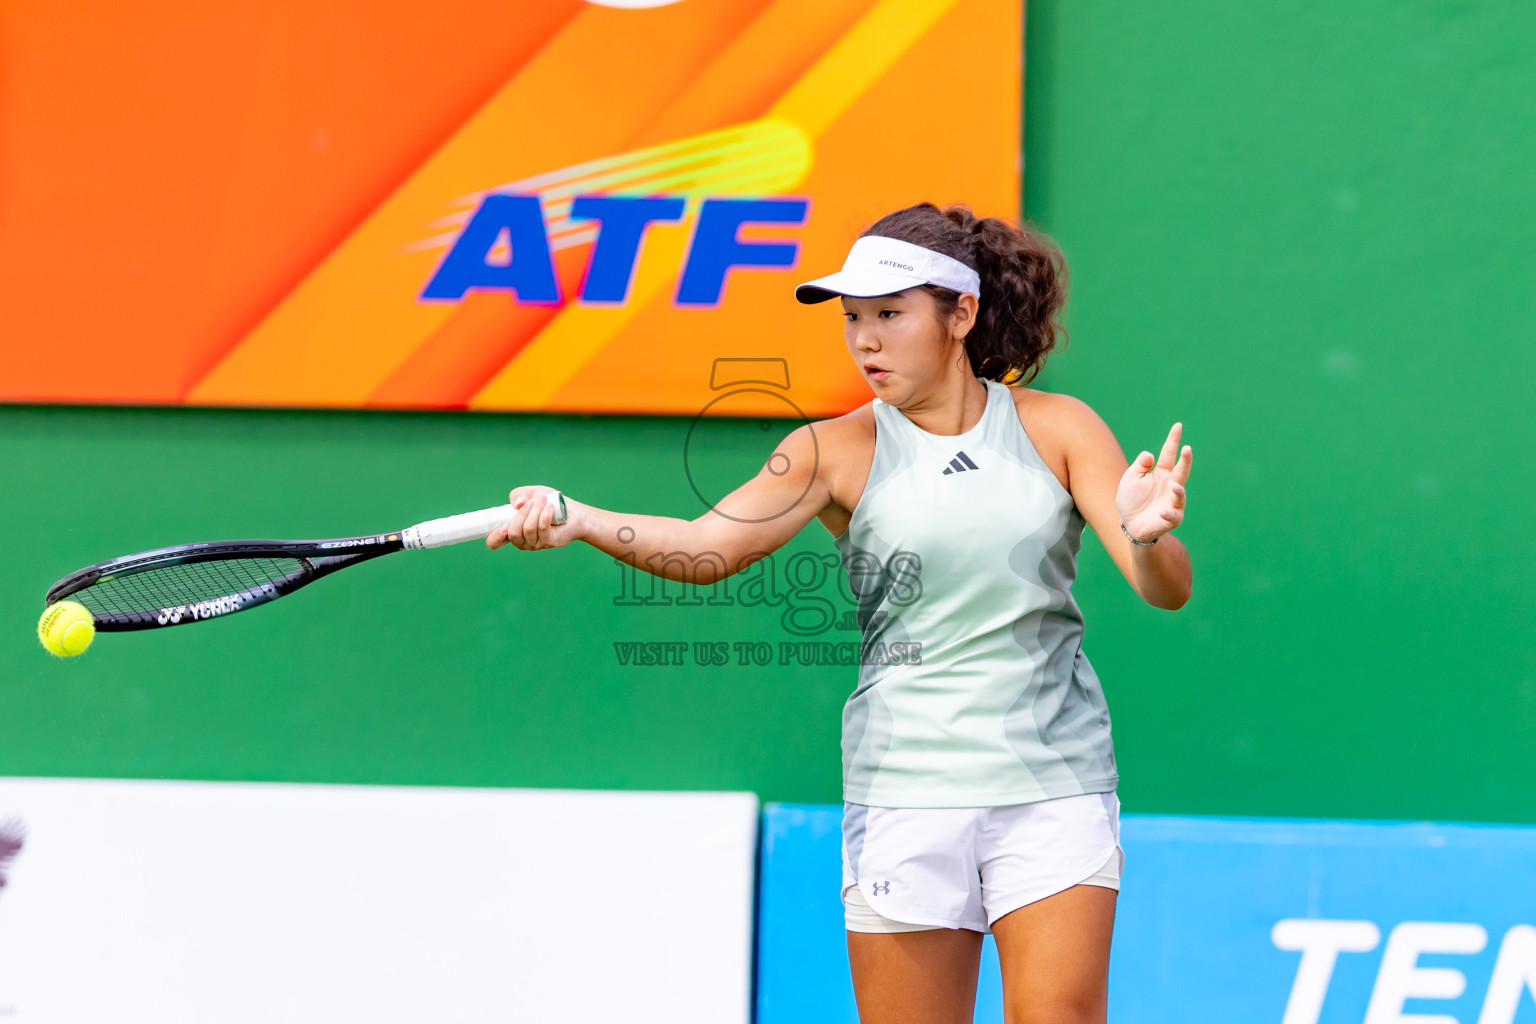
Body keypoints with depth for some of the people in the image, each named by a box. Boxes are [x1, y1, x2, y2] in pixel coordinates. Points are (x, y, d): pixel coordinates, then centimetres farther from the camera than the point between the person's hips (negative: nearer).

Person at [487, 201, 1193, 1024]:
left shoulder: (1058, 429, 2)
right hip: (907, 793, 0)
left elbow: (1167, 588, -2)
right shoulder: (839, 452, 0)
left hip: (1054, 788, 0)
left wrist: (1145, 536, -26)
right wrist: (581, 521, -32)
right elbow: (712, 545, -14)